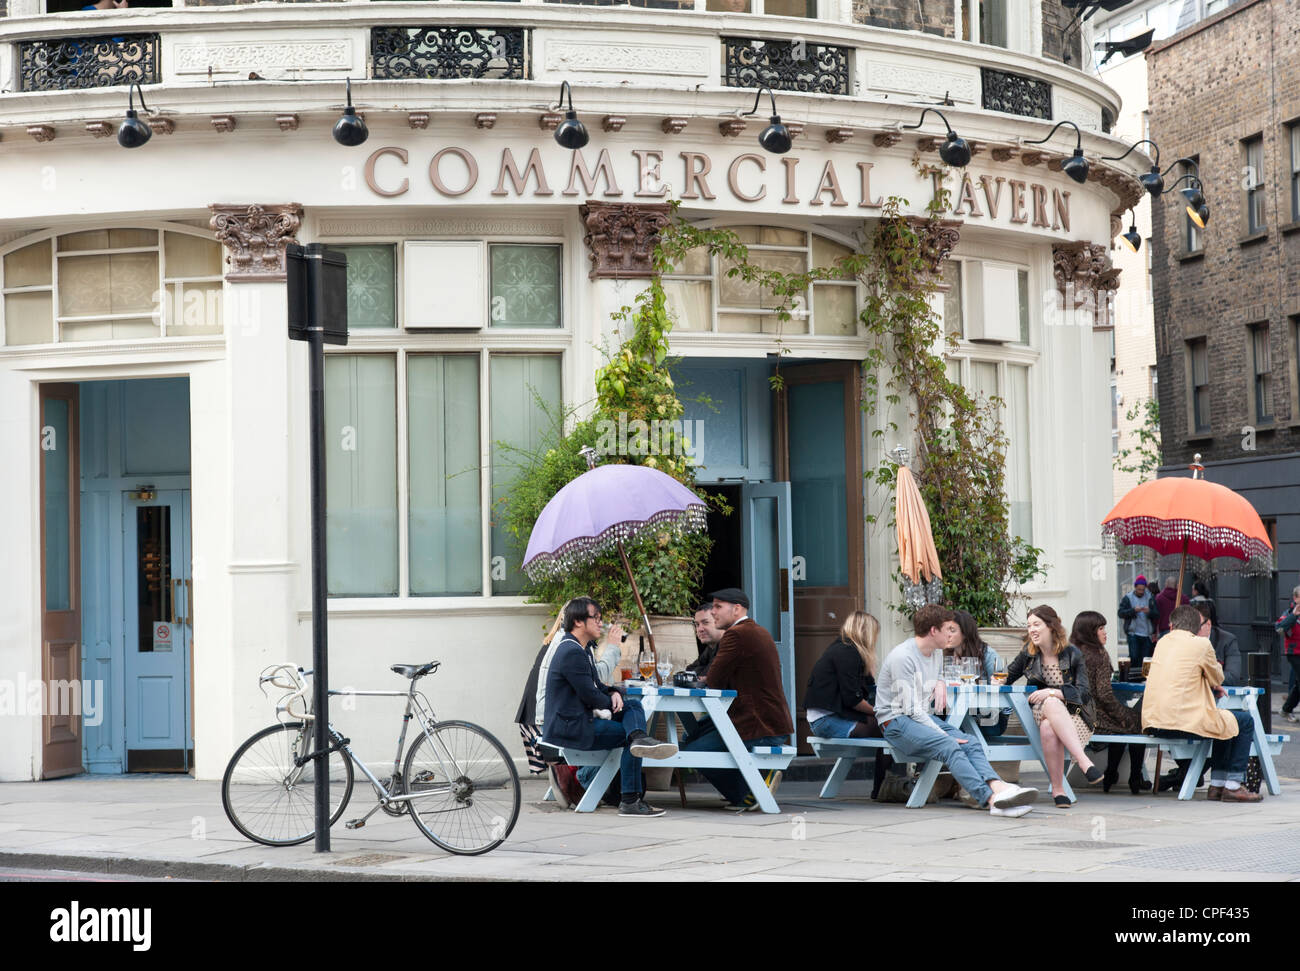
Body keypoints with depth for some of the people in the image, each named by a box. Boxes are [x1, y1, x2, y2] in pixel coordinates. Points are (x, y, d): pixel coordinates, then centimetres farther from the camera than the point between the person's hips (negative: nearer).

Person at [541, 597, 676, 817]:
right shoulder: (572, 653, -19)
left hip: (575, 721, 11)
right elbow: (589, 695, -20)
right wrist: (613, 703, 0)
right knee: (628, 735, -13)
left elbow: (595, 686, 23)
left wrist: (614, 694, 0)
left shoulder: (577, 649, 18)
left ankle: (639, 739, -30)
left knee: (634, 704, 3)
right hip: (570, 728, -11)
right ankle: (630, 801, -23)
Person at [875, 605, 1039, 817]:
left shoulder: (937, 653, 14)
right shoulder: (902, 657, -14)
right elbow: (911, 709, -17)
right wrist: (943, 734, -21)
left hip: (924, 718, 8)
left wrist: (940, 683, 9)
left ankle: (998, 788, -44)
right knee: (948, 746, -33)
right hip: (897, 722, -8)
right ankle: (992, 799, -47)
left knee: (970, 743, -19)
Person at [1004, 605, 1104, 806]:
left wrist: (1051, 692, -23)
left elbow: (1081, 691, -10)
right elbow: (1008, 676, 22)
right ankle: (1084, 762, -47)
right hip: (1041, 712, 2)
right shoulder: (1029, 654, 9)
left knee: (1048, 728, -37)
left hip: (1073, 714, -2)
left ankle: (1057, 788, -35)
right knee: (1052, 704, -37)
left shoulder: (1073, 654, -1)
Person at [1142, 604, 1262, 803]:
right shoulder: (1201, 644, -5)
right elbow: (1218, 678, 8)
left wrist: (1213, 686, 29)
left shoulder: (1163, 642, 15)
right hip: (1184, 723, -7)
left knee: (1224, 723, 30)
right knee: (1245, 722, 11)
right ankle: (1233, 786, 8)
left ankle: (1217, 785, 28)